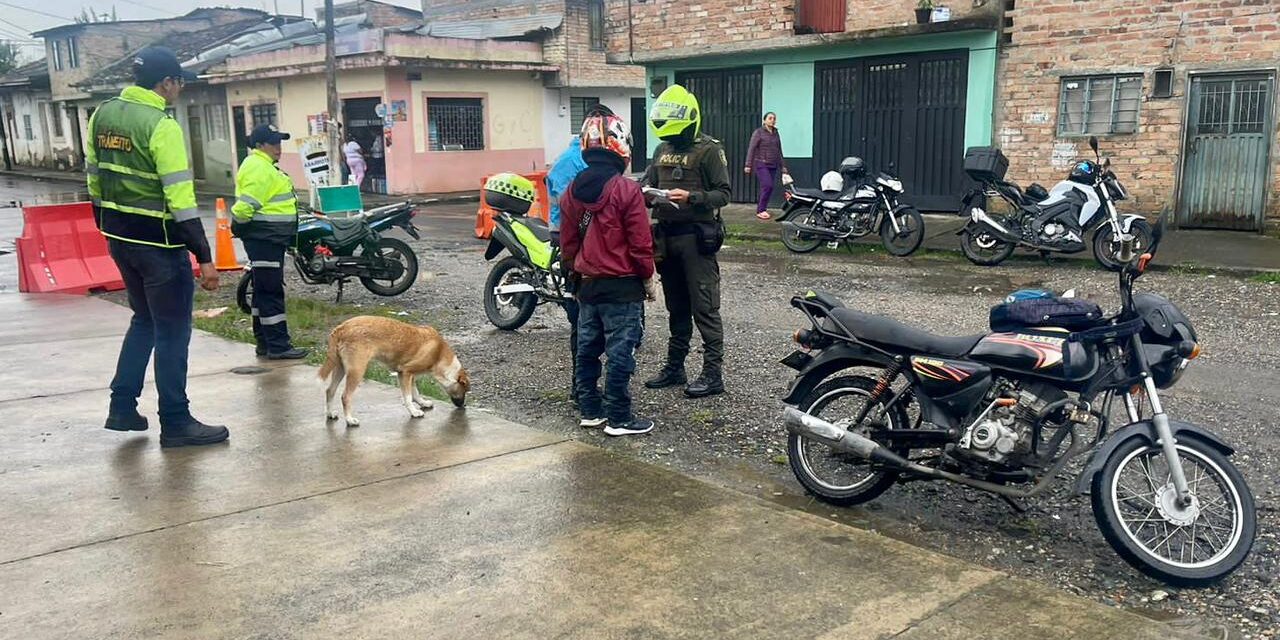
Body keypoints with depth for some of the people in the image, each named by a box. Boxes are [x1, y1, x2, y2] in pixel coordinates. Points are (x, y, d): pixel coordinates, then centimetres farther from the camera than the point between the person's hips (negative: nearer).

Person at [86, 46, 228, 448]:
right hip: (158, 243, -8)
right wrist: (204, 257, -19)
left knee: (145, 320, 23)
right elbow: (180, 200, -22)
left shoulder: (103, 115, 7)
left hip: (119, 238, 8)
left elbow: (93, 178, 14)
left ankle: (122, 408, 25)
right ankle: (176, 424, 10)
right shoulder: (161, 126, -18)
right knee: (172, 332, 2)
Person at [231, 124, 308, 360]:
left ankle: (264, 342, 22)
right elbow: (245, 206, -23)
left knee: (264, 291, 14)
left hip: (270, 238, 11)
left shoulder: (264, 166, 18)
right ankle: (278, 345, -5)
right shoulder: (259, 168, -17)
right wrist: (240, 226, -8)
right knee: (271, 291, -8)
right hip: (264, 237, -11)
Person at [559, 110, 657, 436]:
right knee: (620, 352, 0)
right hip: (622, 286, -6)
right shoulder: (627, 191, -16)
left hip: (587, 284, 6)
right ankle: (618, 418, 6)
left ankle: (590, 410, 24)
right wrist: (648, 279, -1)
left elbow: (567, 244, 9)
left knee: (588, 349, 14)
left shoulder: (572, 192, 3)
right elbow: (640, 244, -14)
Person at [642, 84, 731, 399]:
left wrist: (690, 197, -25)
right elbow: (647, 182, 17)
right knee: (676, 307, 15)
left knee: (704, 308, -5)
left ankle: (713, 373, 1)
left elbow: (723, 194, -10)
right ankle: (674, 366, 24)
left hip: (696, 236, -7)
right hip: (667, 235, 7)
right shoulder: (662, 149, 14)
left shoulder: (709, 149, -8)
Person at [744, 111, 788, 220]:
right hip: (761, 164, -6)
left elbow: (779, 151, 22)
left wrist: (783, 166, 21)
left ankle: (760, 209, 9)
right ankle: (761, 210, -9)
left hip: (773, 165, 6)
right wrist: (748, 165, -14)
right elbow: (751, 149, -7)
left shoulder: (776, 133, 14)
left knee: (769, 188, 0)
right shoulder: (759, 132, -3)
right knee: (767, 186, -18)